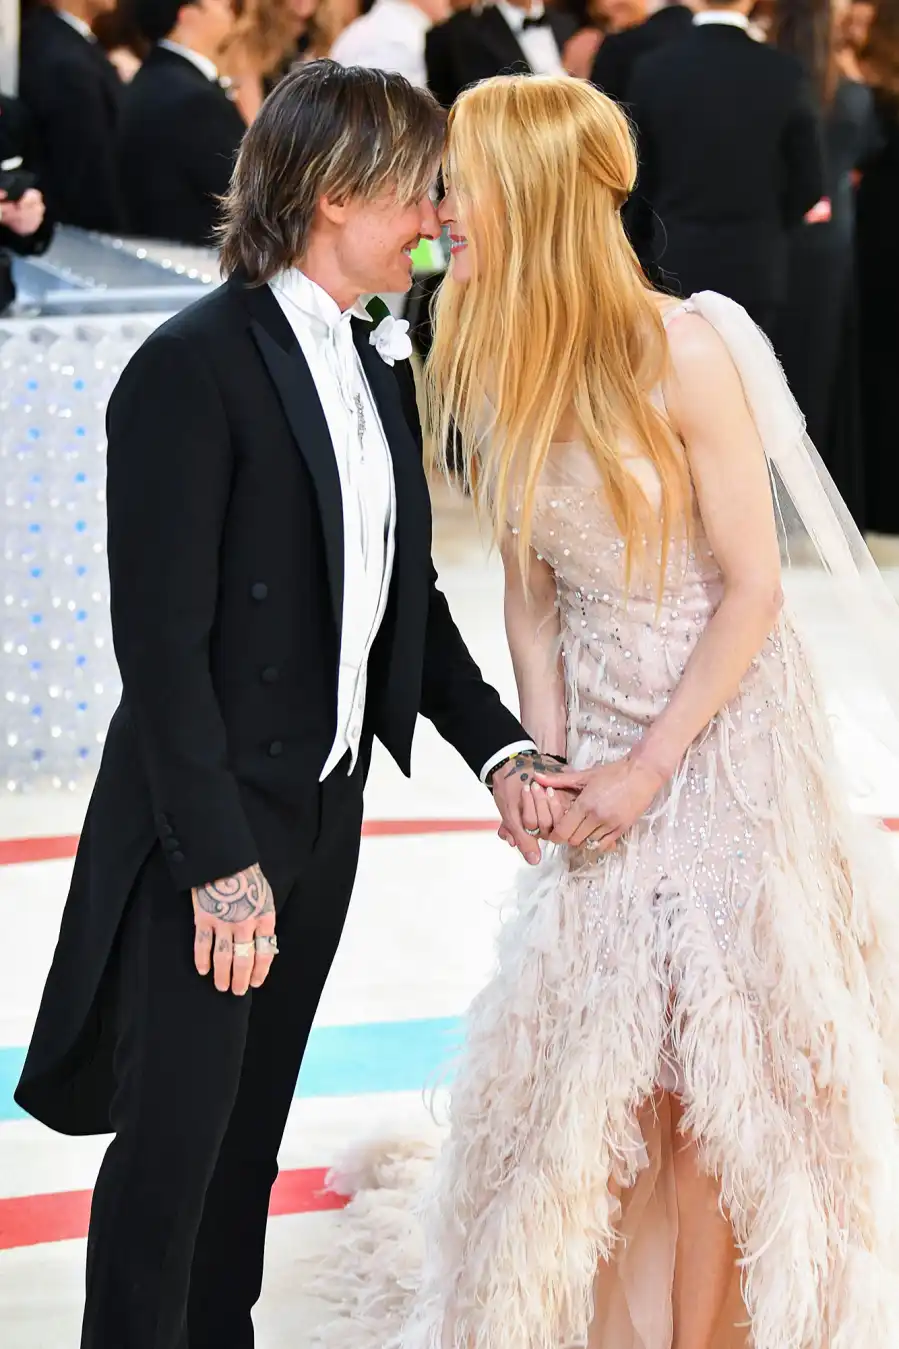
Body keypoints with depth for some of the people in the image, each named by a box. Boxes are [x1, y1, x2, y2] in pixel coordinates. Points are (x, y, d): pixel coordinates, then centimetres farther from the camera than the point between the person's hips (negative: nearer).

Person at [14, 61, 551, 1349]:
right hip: (210, 827, -8)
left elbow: (409, 596, 13)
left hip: (323, 815, 8)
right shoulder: (193, 368, -18)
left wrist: (498, 746, 0)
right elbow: (162, 636, -20)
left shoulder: (379, 367, 8)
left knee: (250, 1137, 17)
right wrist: (219, 858, -21)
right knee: (175, 1145, 2)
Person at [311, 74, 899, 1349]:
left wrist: (647, 768, -14)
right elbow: (529, 588, 6)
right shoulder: (493, 371, -1)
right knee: (590, 1066, 7)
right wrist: (546, 756, -5)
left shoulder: (682, 353, -18)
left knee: (708, 1067, 0)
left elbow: (753, 587, -14)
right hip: (602, 748, 5)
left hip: (722, 738, -5)